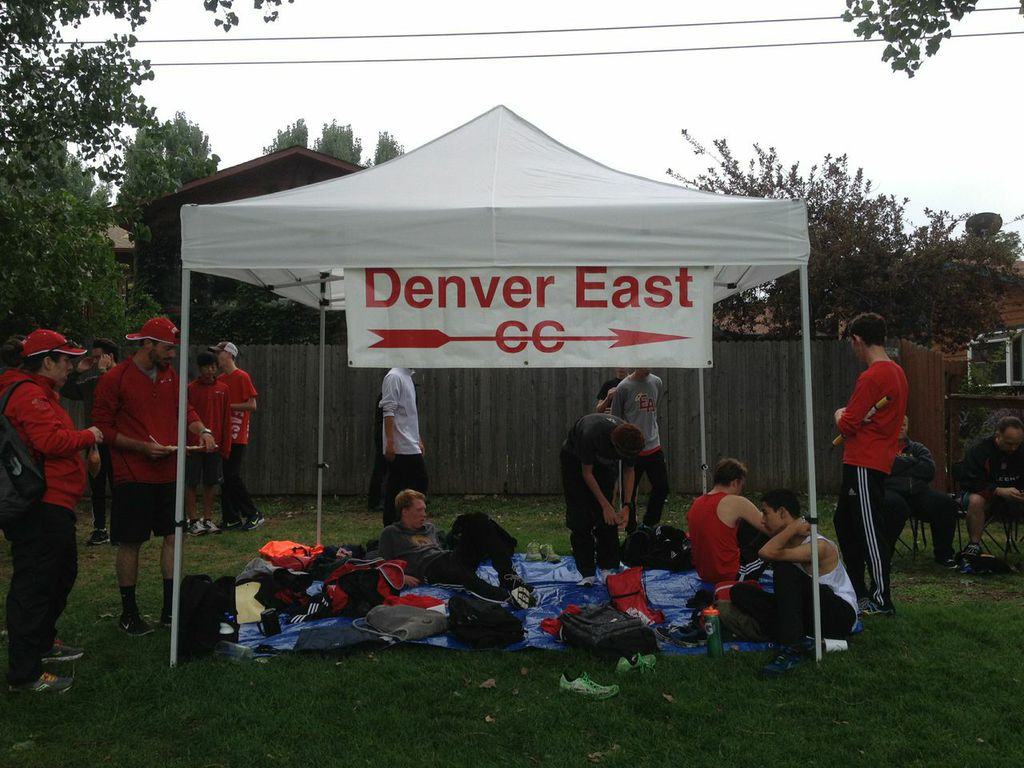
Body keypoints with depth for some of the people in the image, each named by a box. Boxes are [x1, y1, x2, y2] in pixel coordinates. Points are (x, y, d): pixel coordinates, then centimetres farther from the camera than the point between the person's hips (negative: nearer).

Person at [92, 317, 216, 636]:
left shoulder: (170, 375, 8)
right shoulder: (114, 379, -10)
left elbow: (185, 410, 15)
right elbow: (102, 427, -9)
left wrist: (202, 430, -6)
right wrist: (143, 447, -18)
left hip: (170, 473, 6)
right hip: (132, 476, -6)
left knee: (173, 537, 7)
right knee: (130, 543, 4)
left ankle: (170, 609, 19)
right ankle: (128, 613, 19)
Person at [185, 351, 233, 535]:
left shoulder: (223, 389, 4)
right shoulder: (190, 389, -2)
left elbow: (226, 419, 5)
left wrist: (225, 445, 1)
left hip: (215, 444, 2)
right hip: (194, 444, -2)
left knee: (210, 483, 8)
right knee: (190, 483, 1)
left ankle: (208, 519, 17)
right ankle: (193, 520, 9)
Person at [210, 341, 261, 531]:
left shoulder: (242, 377, -8)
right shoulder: (220, 380, 14)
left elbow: (252, 405, -13)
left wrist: (228, 406, -14)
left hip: (237, 437, -7)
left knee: (233, 476, -10)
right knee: (224, 477, 7)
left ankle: (253, 515, 1)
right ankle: (231, 518, 14)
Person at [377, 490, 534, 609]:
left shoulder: (430, 528, 34)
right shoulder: (390, 533, 16)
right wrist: (402, 576, -9)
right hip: (429, 570, -6)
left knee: (477, 519, -14)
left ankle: (508, 577, -28)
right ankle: (507, 596, -62)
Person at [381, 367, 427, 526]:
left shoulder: (408, 377, 18)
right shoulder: (394, 377, -11)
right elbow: (388, 411, -18)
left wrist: (418, 440, 22)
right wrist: (390, 441, -23)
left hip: (410, 446, 9)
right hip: (400, 447, -9)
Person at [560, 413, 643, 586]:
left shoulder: (632, 441, -28)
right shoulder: (591, 435, -42)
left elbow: (628, 471, -9)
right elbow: (587, 473, -27)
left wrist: (626, 506, -16)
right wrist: (606, 505, -26)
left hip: (604, 463, 4)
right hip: (575, 459, -3)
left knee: (606, 519, -7)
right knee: (580, 520, -11)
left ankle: (609, 569, 2)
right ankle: (587, 573, -6)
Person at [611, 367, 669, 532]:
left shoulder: (657, 383, 6)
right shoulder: (624, 387, -10)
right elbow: (615, 419, -3)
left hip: (654, 446, 5)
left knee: (662, 488, 6)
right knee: (630, 492, 4)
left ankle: (649, 526, 23)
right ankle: (631, 531, 17)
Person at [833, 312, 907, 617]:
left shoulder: (870, 377, -19)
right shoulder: (897, 372, 12)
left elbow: (848, 425, -17)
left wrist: (839, 415, 3)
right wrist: (848, 417, 11)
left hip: (863, 464, -10)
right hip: (877, 462, 10)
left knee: (870, 530, -3)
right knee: (845, 522, 18)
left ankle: (881, 599, 5)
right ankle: (857, 591, 26)